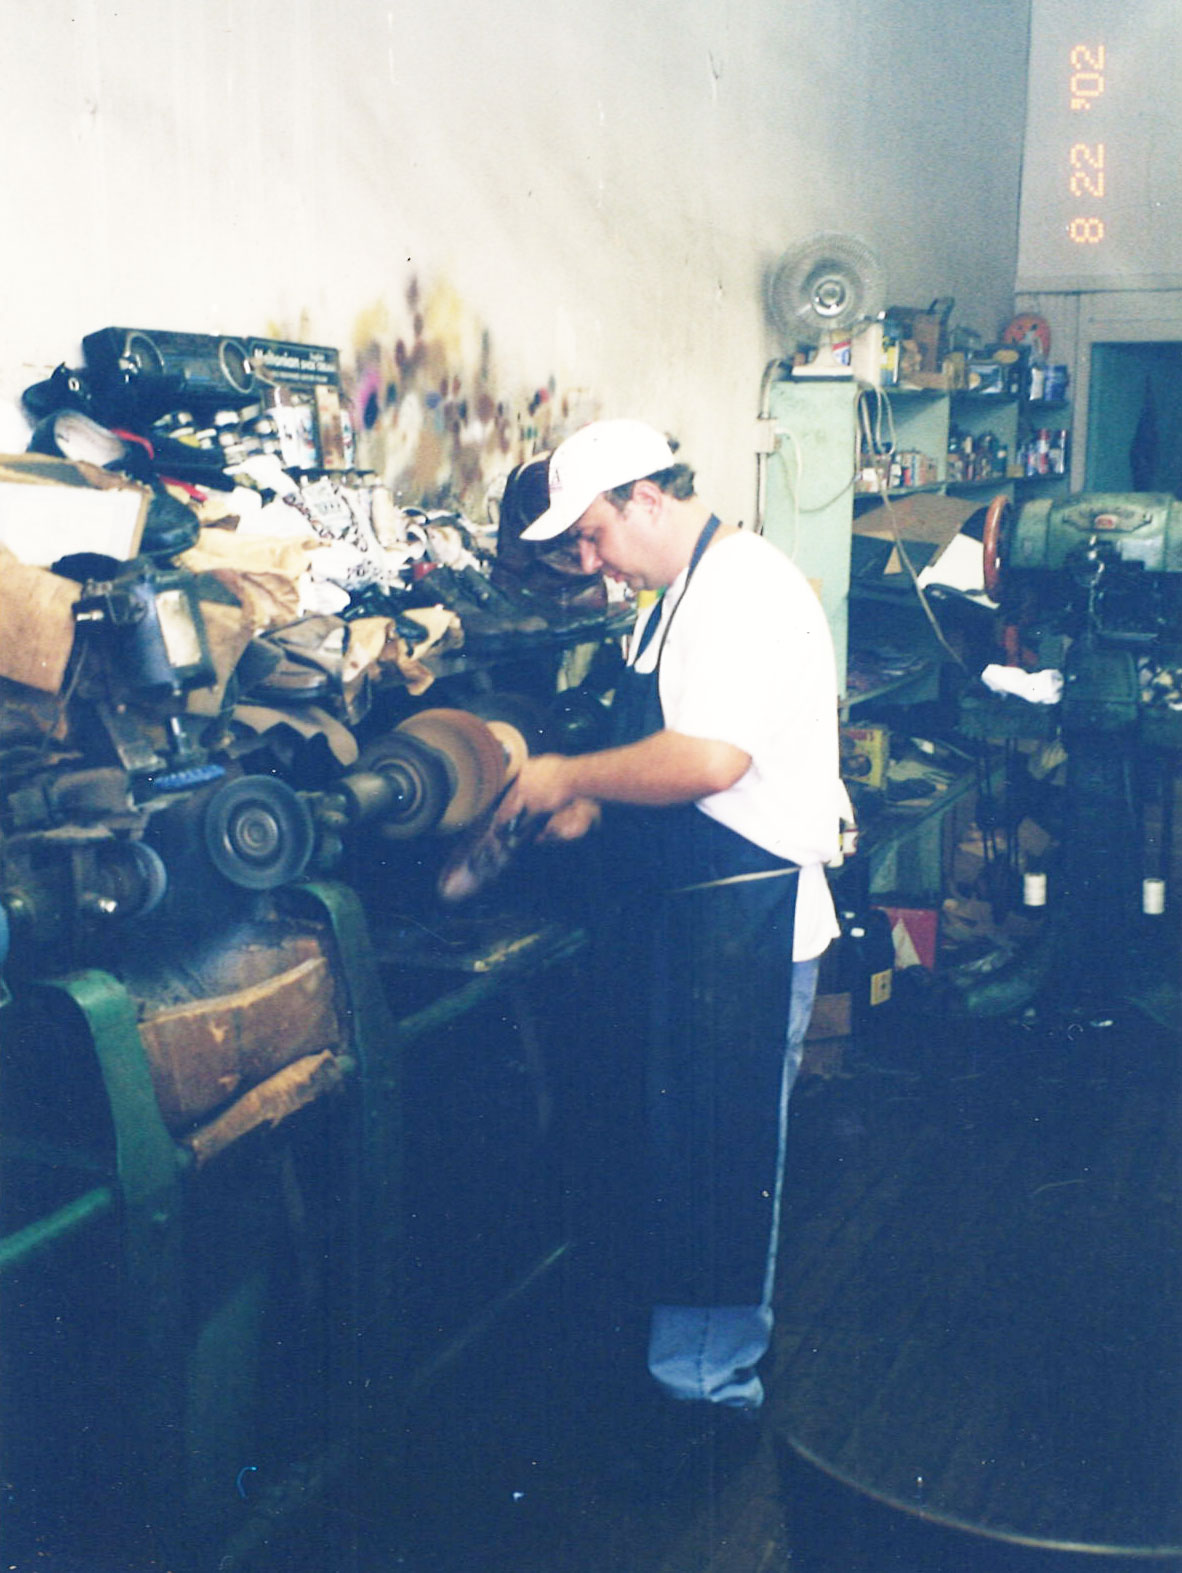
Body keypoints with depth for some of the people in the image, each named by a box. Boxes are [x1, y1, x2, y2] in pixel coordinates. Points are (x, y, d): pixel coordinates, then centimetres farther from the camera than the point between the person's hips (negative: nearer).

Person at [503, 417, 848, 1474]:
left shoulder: (745, 590, -18)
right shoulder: (687, 592, 15)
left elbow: (709, 758, -29)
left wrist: (569, 775, -17)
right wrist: (593, 802, 7)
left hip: (749, 919, -10)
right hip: (691, 911, 10)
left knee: (720, 1156, 1)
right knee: (685, 1138, 19)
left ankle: (708, 1382, 17)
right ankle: (722, 1341, 36)